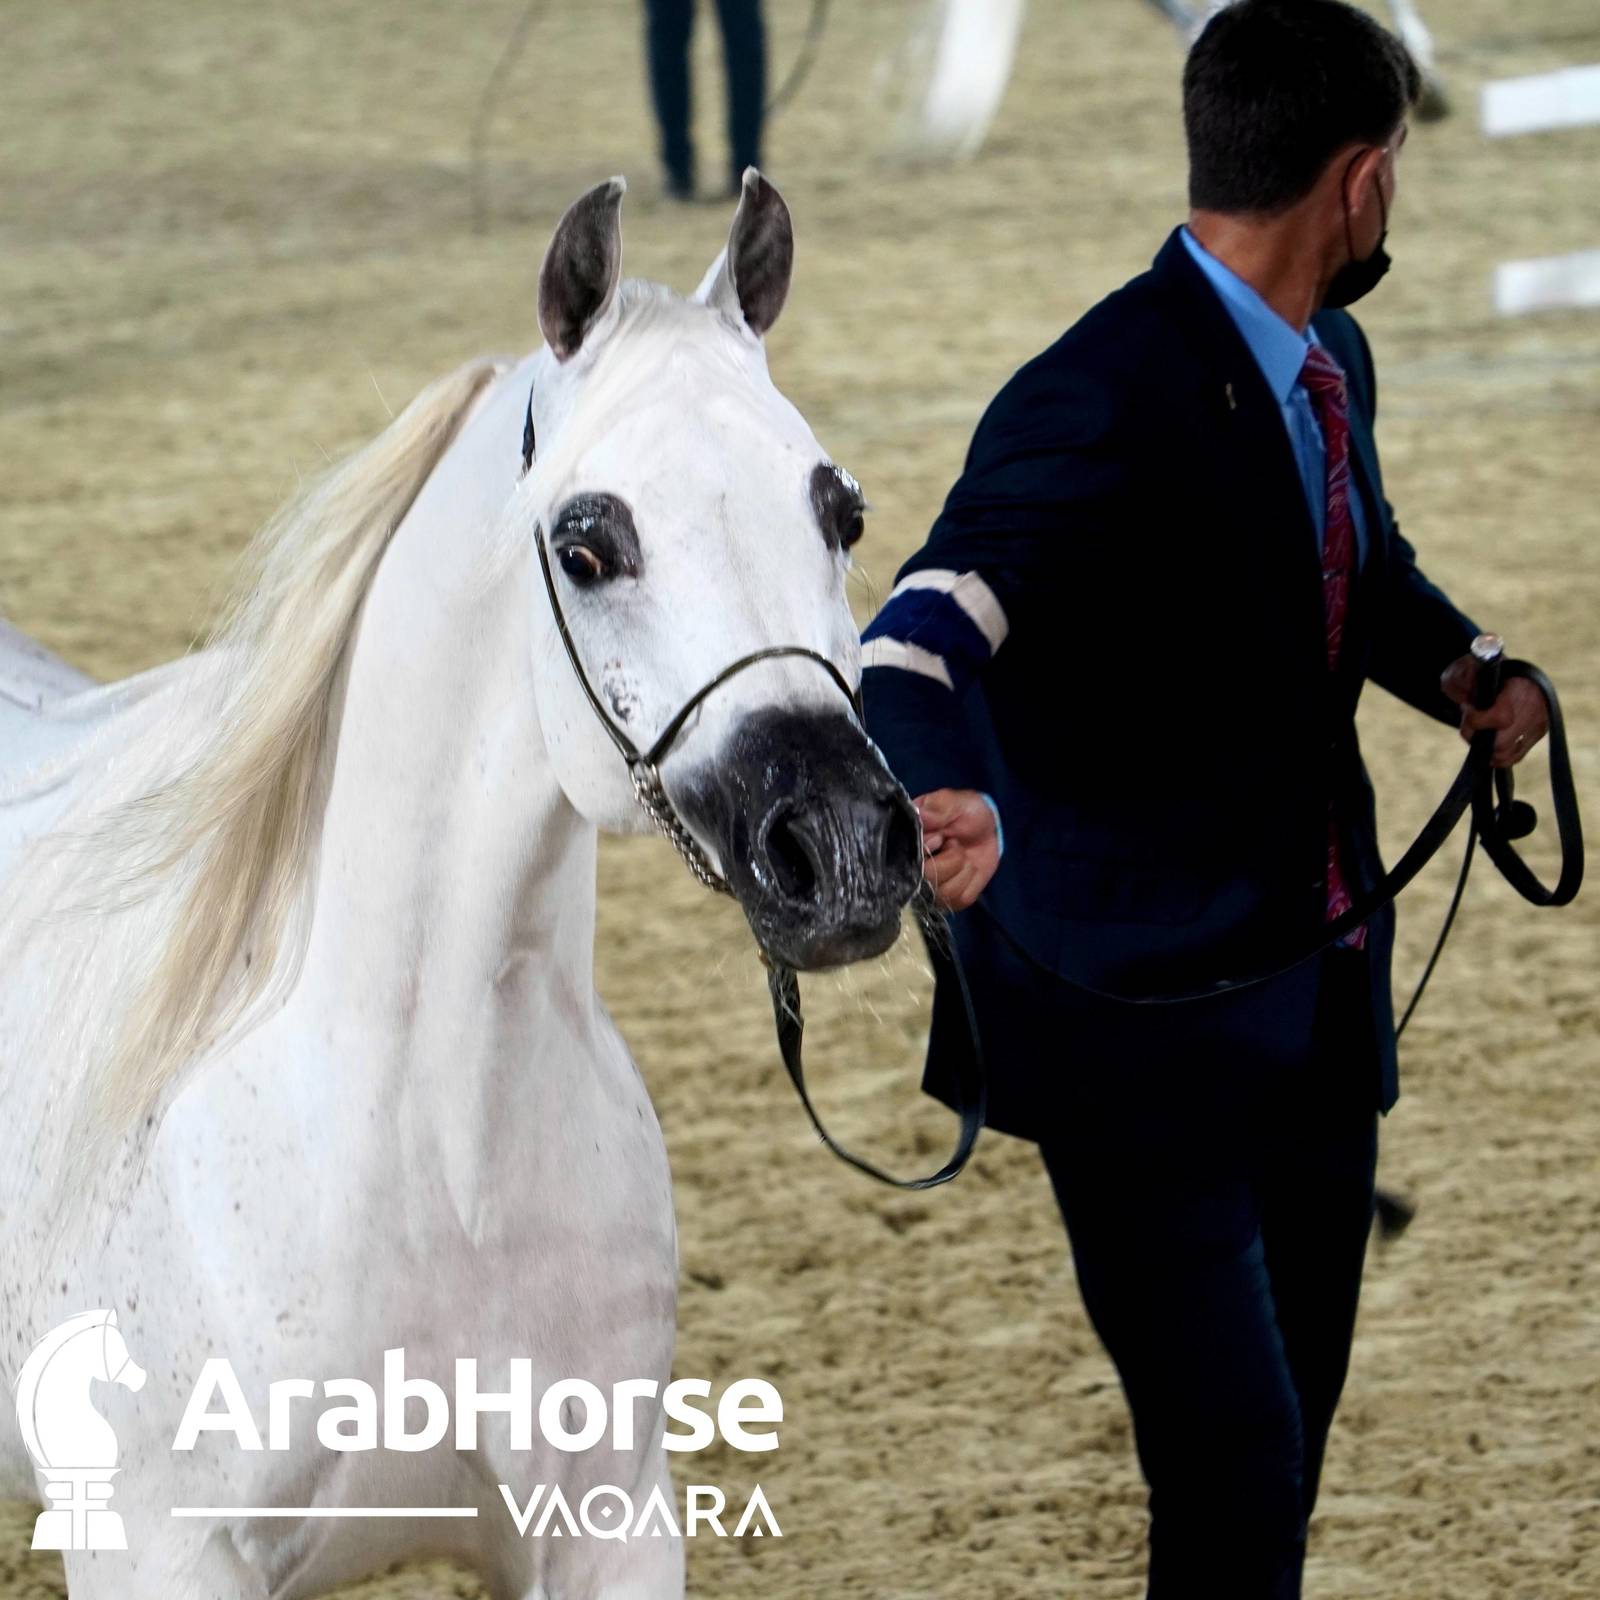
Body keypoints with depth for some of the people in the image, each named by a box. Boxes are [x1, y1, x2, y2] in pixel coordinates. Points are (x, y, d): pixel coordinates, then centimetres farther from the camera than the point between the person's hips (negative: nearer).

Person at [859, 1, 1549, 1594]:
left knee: (1295, 1421, 17)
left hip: (1314, 1002, 9)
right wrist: (960, 803, -57)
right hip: (1148, 1019, -9)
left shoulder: (1326, 368, 5)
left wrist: (1459, 668, 3)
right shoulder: (1105, 403, -23)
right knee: (1235, 1464, -12)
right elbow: (924, 643, -35)